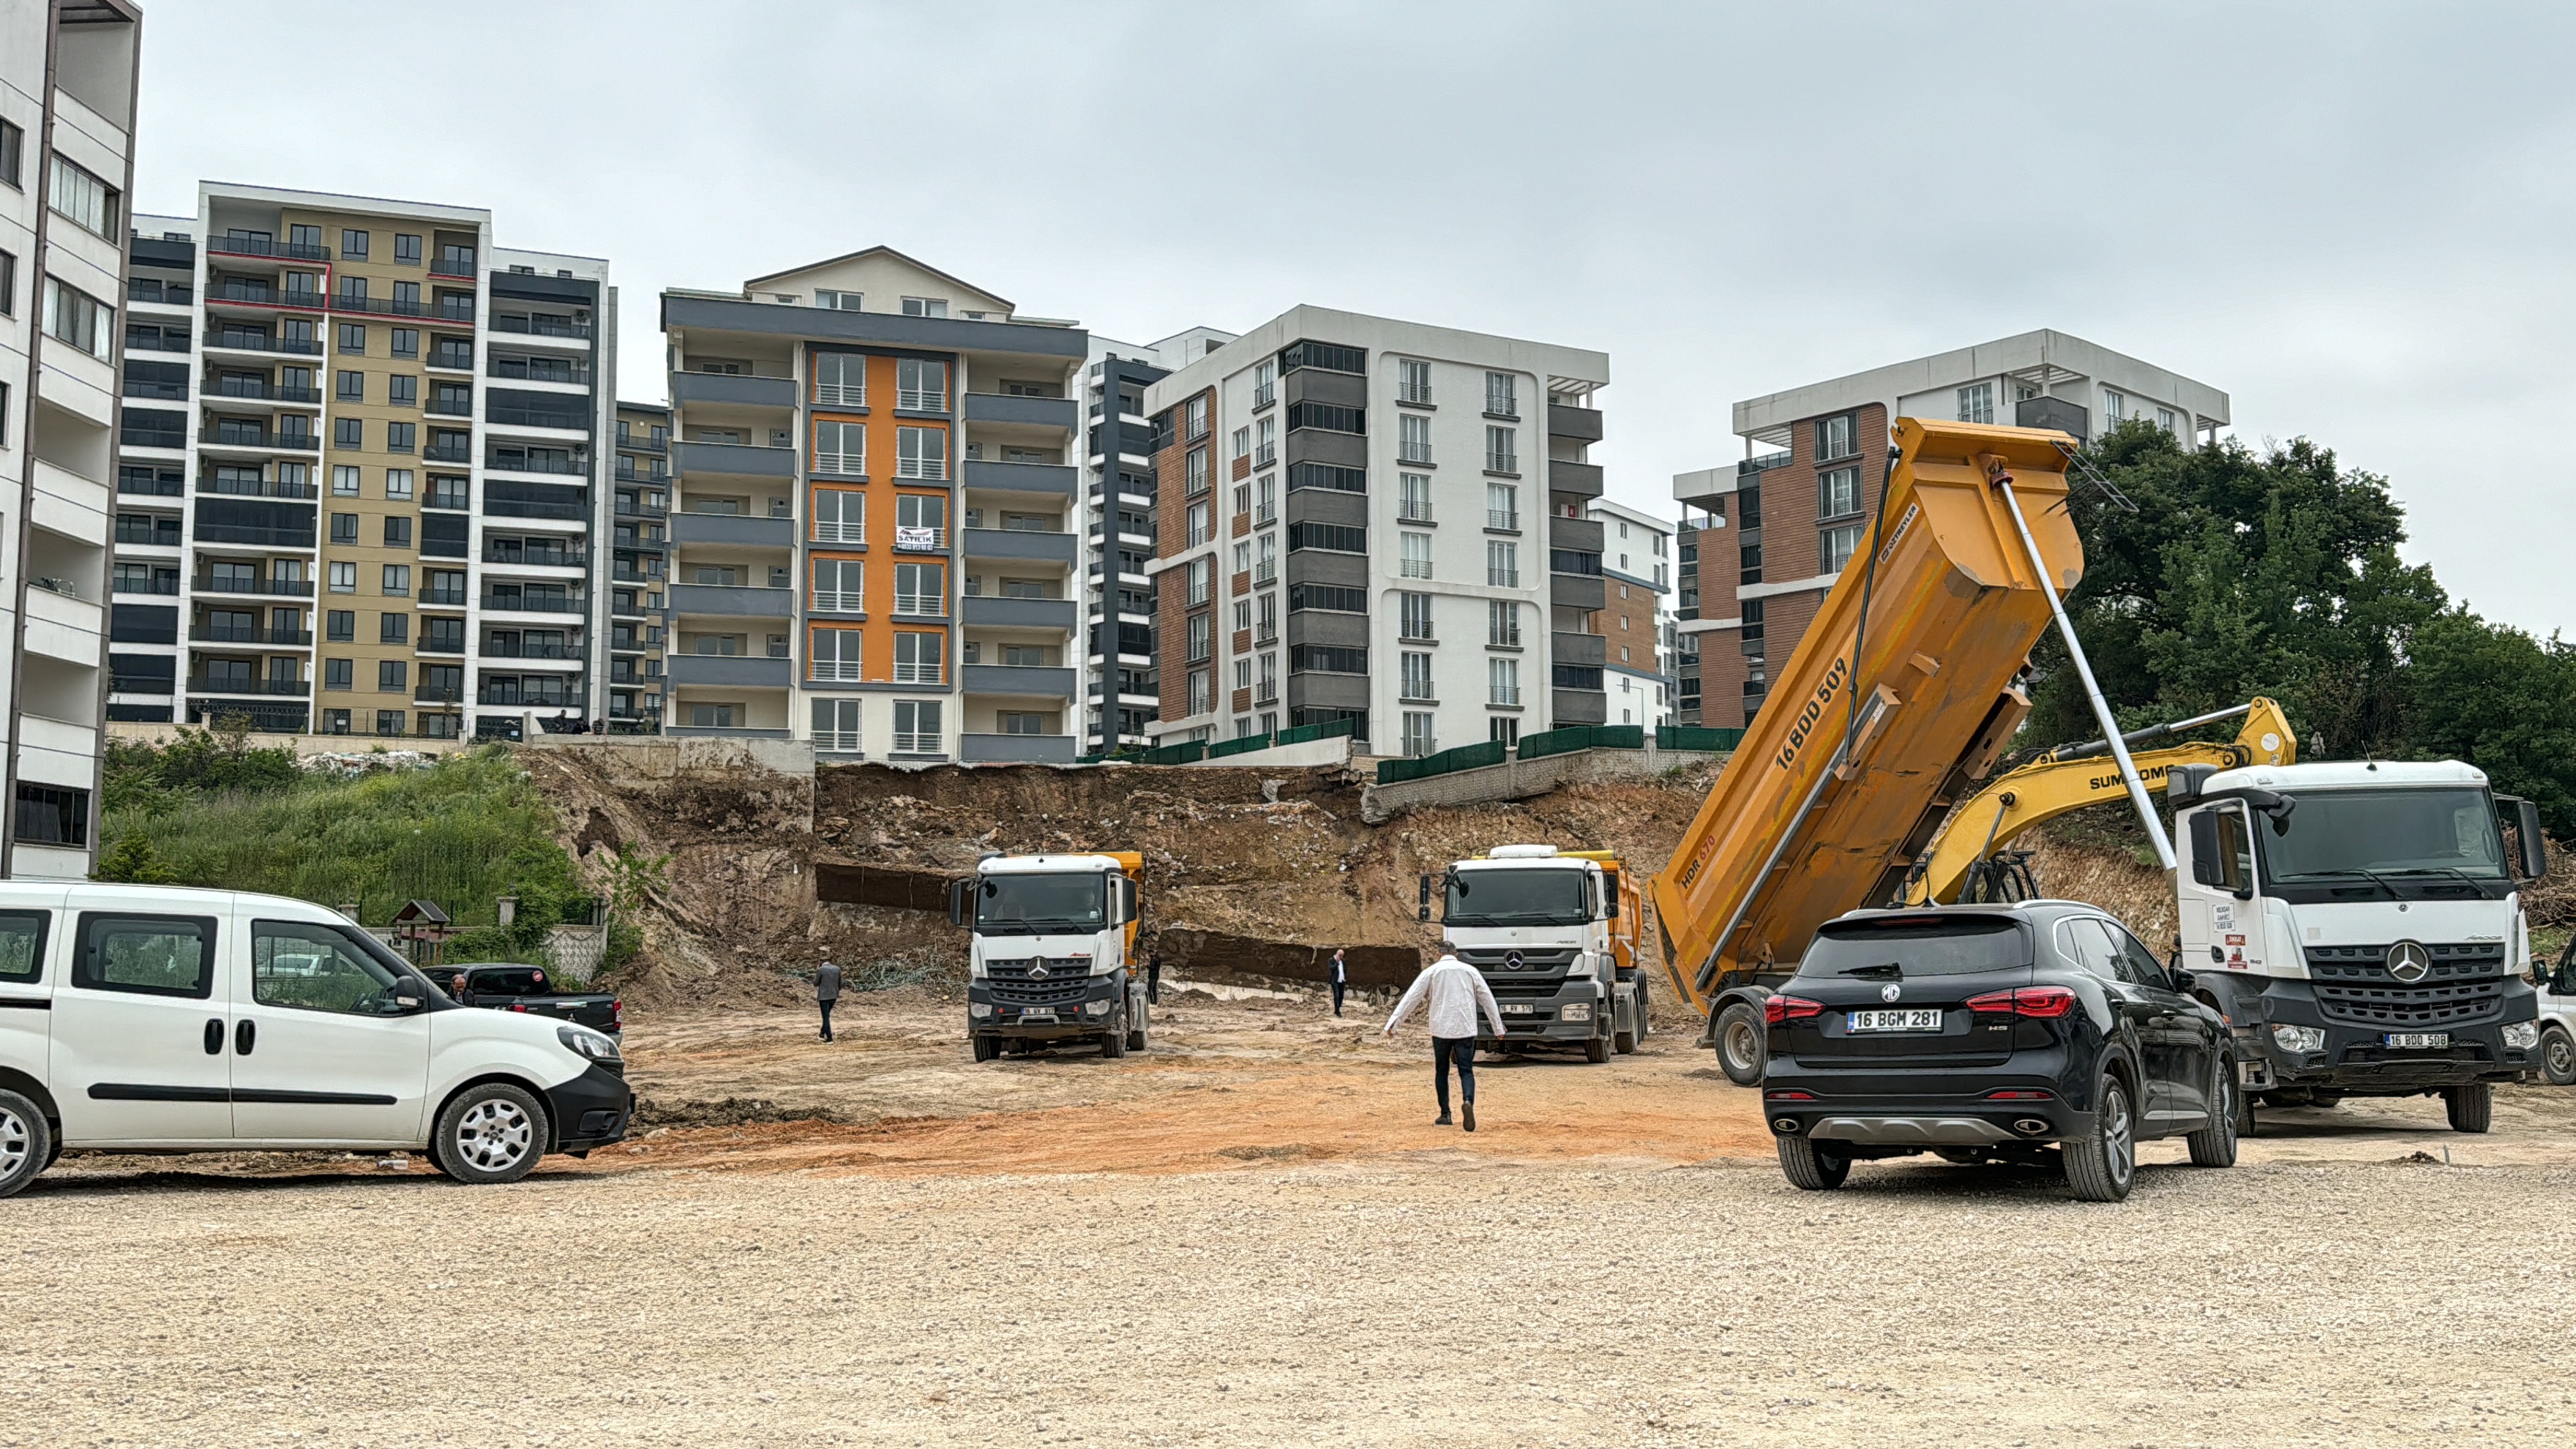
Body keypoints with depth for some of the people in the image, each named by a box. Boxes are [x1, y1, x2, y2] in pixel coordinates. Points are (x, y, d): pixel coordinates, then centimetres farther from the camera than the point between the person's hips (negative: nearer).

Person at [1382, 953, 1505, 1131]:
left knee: (1441, 1071, 14)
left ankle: (1445, 1114, 15)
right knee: (1466, 1070, 0)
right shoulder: (1470, 971, 10)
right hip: (1466, 1029, 0)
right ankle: (1468, 1101, -28)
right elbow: (1487, 999, 12)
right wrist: (1498, 1028, 19)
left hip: (1441, 1029, 0)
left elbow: (1411, 997, 0)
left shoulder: (1432, 971, 5)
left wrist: (1394, 1022, -1)